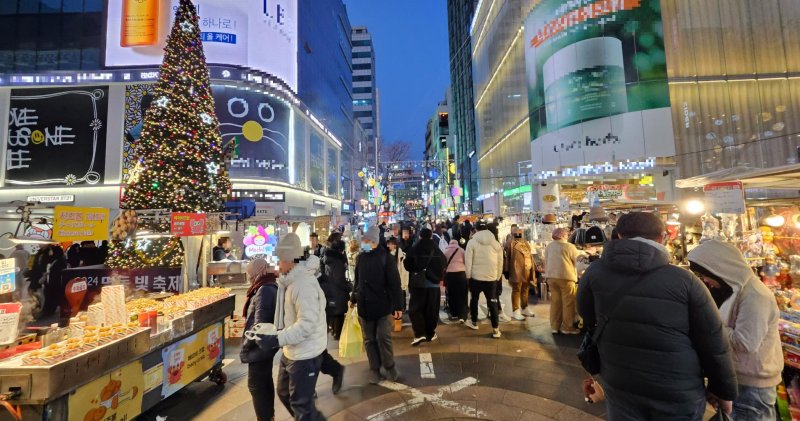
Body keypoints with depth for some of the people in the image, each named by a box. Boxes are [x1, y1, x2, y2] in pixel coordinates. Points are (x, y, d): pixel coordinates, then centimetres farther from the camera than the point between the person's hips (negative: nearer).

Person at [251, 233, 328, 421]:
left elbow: (307, 324, -31)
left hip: (305, 354, -10)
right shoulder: (291, 280, 6)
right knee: (284, 394, 26)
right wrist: (276, 332, 6)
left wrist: (276, 340, -31)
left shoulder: (304, 284, -27)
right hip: (291, 351, 10)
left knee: (301, 404, 6)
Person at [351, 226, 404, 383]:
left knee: (383, 337, 0)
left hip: (382, 305, -4)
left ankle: (389, 366, 23)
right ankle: (374, 369, 27)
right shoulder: (361, 258, 4)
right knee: (369, 340, 11)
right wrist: (353, 298, 20)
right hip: (364, 306, 5)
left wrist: (398, 306, -15)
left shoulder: (385, 257, -12)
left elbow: (395, 283, -13)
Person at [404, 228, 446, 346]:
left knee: (415, 309, 4)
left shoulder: (414, 250, -8)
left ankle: (419, 334, -8)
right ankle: (430, 334, 19)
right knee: (431, 309, 13)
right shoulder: (438, 251, 2)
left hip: (418, 283, -3)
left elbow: (407, 265, -4)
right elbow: (444, 266, 10)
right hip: (434, 284, 3)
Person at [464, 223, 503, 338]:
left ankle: (474, 322, 33)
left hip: (476, 277, -2)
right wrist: (498, 277, 16)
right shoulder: (496, 244, 4)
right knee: (492, 303, 8)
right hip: (492, 278, 2)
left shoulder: (472, 242, -6)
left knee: (474, 299, 20)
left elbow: (468, 261, -9)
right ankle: (496, 330, 7)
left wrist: (468, 275, 2)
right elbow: (500, 263, 7)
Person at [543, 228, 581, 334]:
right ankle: (567, 327, 14)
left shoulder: (549, 246, 5)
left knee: (555, 302, 12)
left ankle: (554, 327, 17)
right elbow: (579, 261, -1)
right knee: (568, 303, 7)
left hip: (551, 277, 5)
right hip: (566, 277, -5)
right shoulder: (569, 246, -10)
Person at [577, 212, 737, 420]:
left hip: (620, 386, 1)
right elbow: (714, 343, -5)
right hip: (678, 392, -1)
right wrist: (724, 389, 10)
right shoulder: (684, 280, -15)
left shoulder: (595, 272, -11)